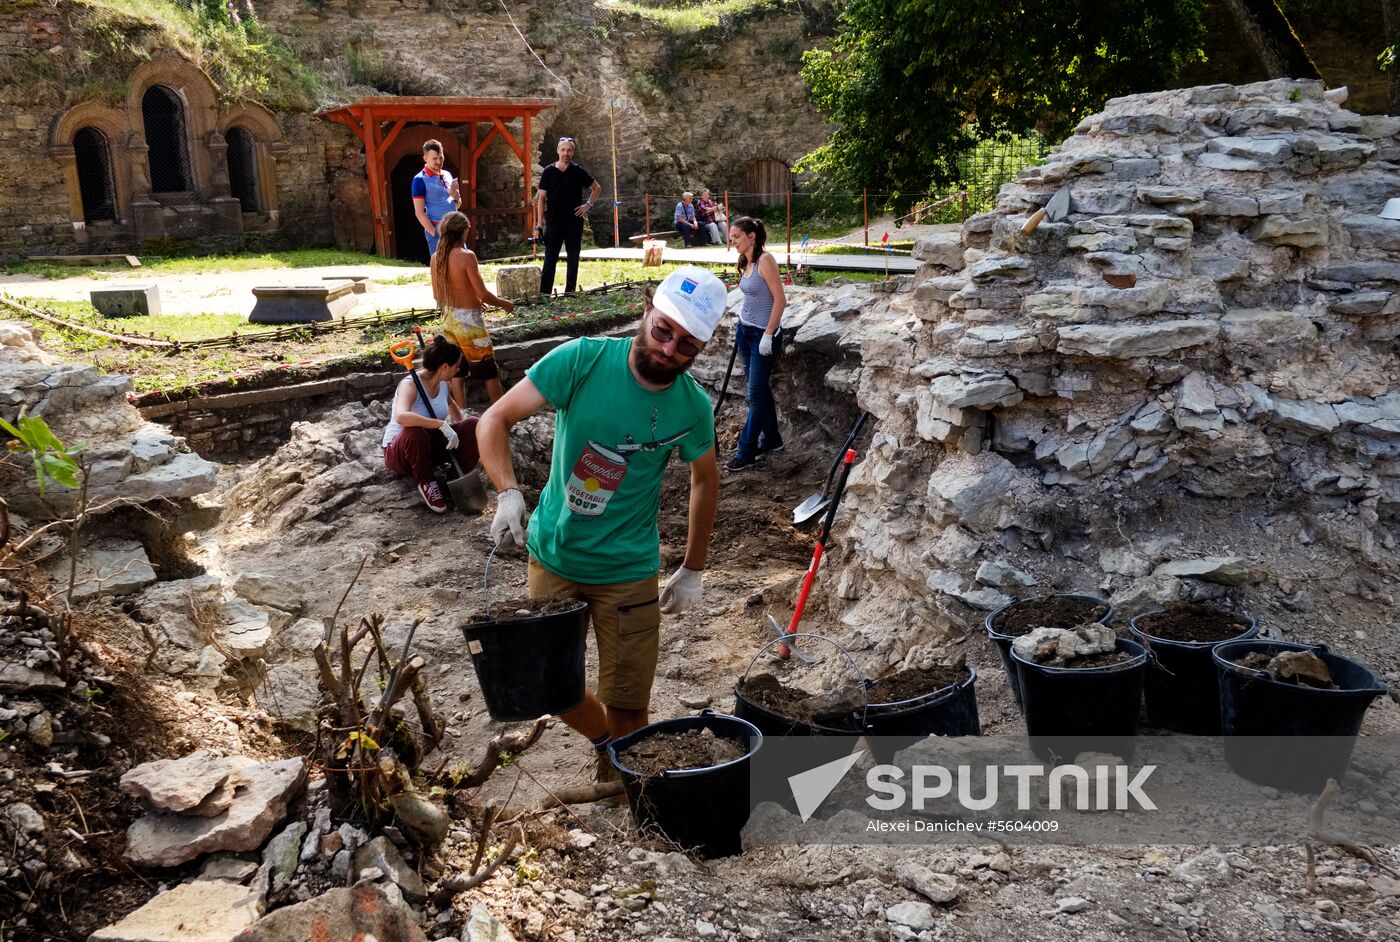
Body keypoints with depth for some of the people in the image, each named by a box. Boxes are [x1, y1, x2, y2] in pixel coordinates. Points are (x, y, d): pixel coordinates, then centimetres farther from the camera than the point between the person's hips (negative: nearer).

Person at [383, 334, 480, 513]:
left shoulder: (442, 383, -1)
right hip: (399, 451, -6)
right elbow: (401, 416, -47)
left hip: (430, 446, 6)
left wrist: (460, 423, 27)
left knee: (473, 425, -13)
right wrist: (441, 424, -47)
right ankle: (426, 483, -17)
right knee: (414, 433, -42)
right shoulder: (410, 384, -25)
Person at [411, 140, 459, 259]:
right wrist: (435, 234, -18)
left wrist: (456, 198, -2)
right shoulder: (420, 180, -8)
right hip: (436, 230, -7)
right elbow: (419, 213, -12)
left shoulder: (447, 175, 12)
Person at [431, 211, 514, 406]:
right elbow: (483, 294, -18)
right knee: (489, 371, 7)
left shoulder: (436, 257, 1)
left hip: (449, 318, 6)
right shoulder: (466, 256, -19)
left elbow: (437, 295, 9)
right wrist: (503, 304, -1)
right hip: (468, 320, -6)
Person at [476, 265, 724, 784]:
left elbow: (705, 479, 6)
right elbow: (495, 420, -15)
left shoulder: (693, 407, -12)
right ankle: (605, 743, 43)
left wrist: (692, 570, 7)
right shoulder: (582, 360, -18)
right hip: (553, 556, 1)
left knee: (627, 708, 3)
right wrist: (508, 492, -32)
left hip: (627, 571, 0)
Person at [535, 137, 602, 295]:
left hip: (574, 222, 2)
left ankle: (570, 292, 15)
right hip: (553, 222, -2)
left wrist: (589, 204, 2)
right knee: (550, 259, -4)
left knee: (573, 259, 7)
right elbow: (541, 198, 2)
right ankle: (544, 293, -4)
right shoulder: (548, 171, 1)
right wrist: (540, 224, -4)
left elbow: (597, 188, 16)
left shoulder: (578, 172, 4)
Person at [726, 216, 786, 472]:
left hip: (763, 335, -8)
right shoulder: (746, 262, 8)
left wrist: (767, 335, -19)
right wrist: (741, 328, 16)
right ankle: (771, 439, 29)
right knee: (760, 389, 16)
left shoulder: (765, 260, -16)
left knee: (756, 394, -1)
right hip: (745, 331, 8)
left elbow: (780, 300, -19)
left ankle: (746, 453, 5)